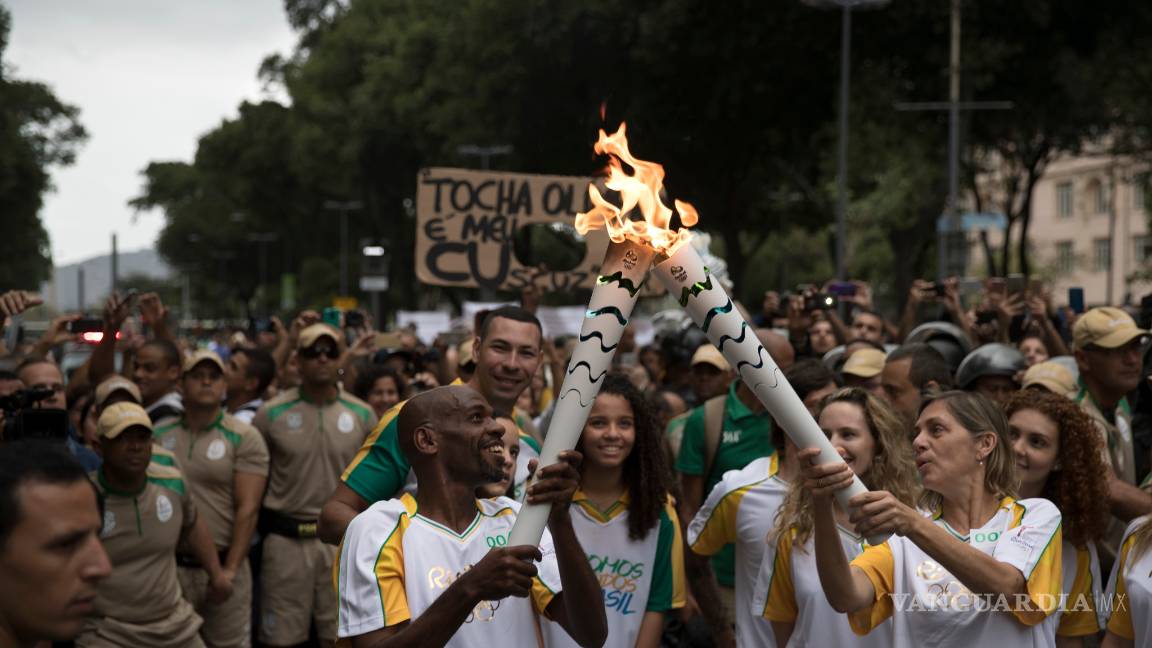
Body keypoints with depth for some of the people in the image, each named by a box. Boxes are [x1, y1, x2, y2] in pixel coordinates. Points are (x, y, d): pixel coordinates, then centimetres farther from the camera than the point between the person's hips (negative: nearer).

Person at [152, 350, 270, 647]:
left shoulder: (244, 438, -4)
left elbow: (248, 509, -8)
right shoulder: (159, 435, 6)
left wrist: (229, 569, -13)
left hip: (222, 566, -3)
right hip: (169, 566, 3)